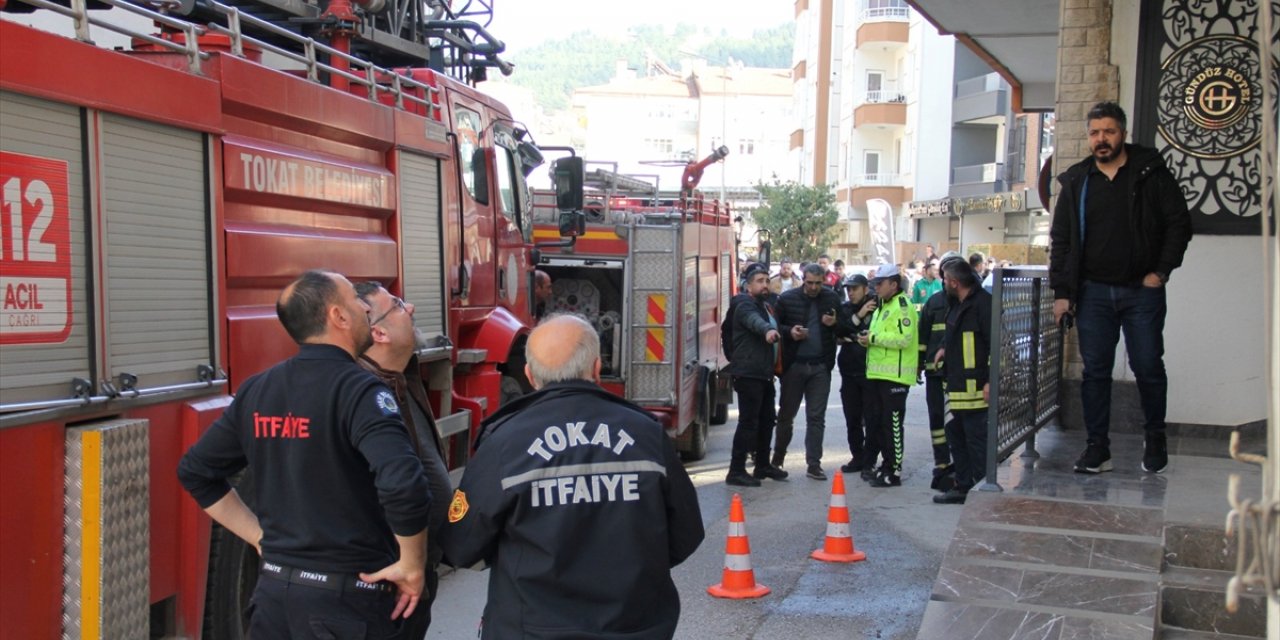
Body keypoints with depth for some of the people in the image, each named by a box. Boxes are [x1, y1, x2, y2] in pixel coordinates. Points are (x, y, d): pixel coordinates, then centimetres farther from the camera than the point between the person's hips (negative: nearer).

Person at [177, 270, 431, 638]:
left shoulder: (255, 392, 4)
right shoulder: (357, 390, -17)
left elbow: (195, 471, 13)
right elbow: (403, 485, -31)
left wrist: (261, 537, 13)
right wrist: (412, 566, -17)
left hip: (274, 590, 6)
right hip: (348, 598, -5)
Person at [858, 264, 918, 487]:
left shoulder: (902, 305, -11)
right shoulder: (882, 305, 20)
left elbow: (904, 338, -23)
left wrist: (874, 338, -17)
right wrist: (869, 338, 6)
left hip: (895, 374, -10)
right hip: (879, 372, 10)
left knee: (892, 423, -6)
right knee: (879, 420, 14)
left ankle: (894, 472, -2)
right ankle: (887, 463, 25)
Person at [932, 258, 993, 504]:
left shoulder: (983, 303, -15)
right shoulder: (958, 304, 16)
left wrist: (991, 381, -21)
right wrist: (946, 351, 13)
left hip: (975, 387, -10)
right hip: (957, 386, 10)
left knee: (977, 440, -5)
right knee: (956, 436, 16)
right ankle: (963, 486, 26)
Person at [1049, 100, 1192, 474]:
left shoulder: (1151, 173, 0)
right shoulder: (1076, 181, 7)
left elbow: (1179, 223, 1)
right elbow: (1060, 240, 7)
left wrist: (1162, 271, -7)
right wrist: (1061, 291, 1)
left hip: (1143, 291, -2)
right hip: (1093, 292, 2)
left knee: (1148, 367, 3)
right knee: (1095, 370, 2)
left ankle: (1155, 439, 23)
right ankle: (1097, 447, 9)